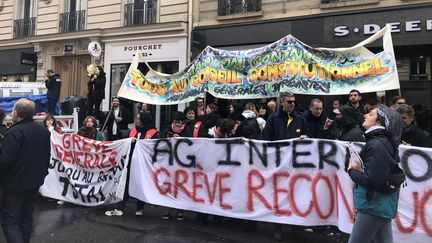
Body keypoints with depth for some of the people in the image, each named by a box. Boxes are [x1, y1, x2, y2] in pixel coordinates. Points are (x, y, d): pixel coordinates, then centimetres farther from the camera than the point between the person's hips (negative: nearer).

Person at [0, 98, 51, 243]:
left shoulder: (15, 132, -20)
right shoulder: (44, 131, 5)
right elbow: (47, 156, 13)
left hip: (15, 183, -7)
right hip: (35, 181, 7)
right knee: (27, 217, 17)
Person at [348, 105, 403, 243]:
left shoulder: (376, 145, -21)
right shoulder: (385, 141, 7)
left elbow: (372, 181, -25)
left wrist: (352, 171, -9)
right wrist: (360, 169, -2)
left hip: (374, 206, -9)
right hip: (383, 204, 9)